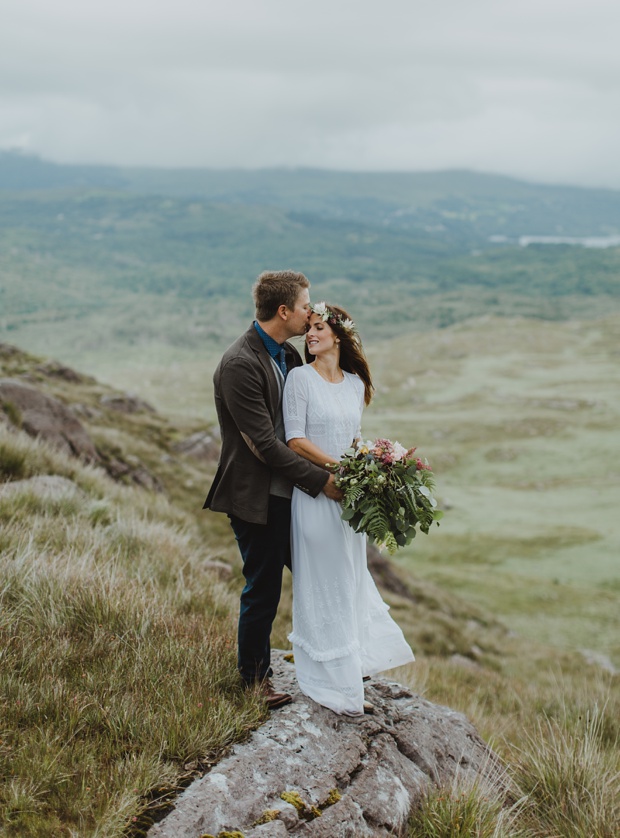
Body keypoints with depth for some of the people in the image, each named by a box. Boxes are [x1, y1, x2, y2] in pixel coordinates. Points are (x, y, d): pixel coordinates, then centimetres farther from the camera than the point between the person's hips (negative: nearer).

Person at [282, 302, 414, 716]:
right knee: (323, 583, 1)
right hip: (315, 492, -5)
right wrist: (338, 467, -20)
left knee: (351, 578, 15)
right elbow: (295, 439, -12)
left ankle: (355, 660, 31)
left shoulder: (355, 383, 10)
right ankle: (335, 683, 11)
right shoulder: (300, 378, -7)